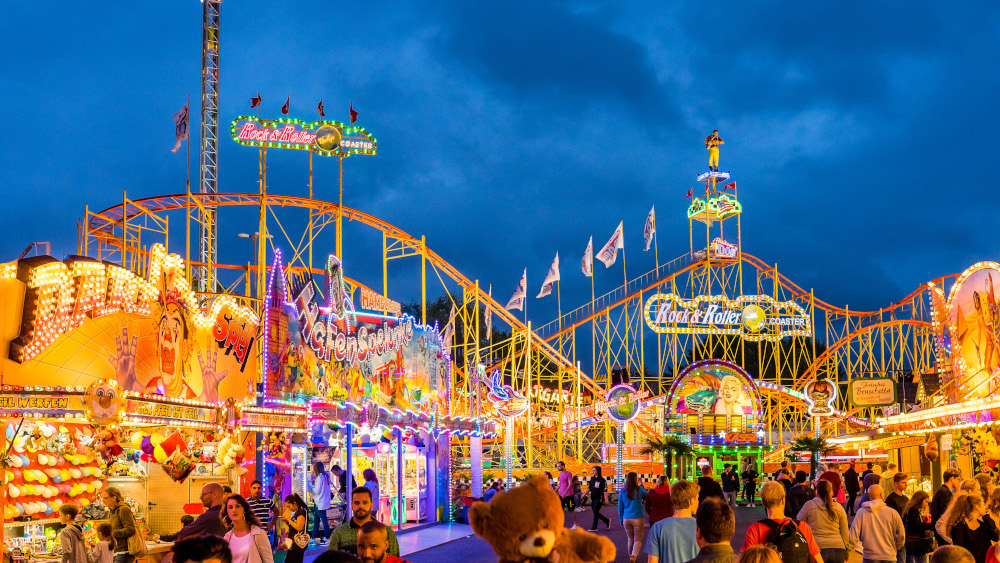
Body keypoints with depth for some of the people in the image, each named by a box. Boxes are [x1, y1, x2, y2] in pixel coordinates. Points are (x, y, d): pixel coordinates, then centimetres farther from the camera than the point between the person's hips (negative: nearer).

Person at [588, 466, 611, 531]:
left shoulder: (602, 480, -10)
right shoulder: (592, 479, 10)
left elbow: (605, 490, -13)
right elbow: (589, 488, 19)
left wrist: (606, 499, -17)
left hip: (599, 498, -7)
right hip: (593, 498, 7)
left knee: (595, 511, -10)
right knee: (594, 512, 9)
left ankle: (594, 527, -3)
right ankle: (607, 520, 27)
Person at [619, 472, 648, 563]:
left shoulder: (622, 491, 0)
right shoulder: (639, 490, -8)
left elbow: (620, 507, 6)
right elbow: (645, 496, 14)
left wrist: (621, 520, 15)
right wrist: (640, 485, 19)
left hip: (626, 519, 3)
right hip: (638, 518, -3)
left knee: (630, 539, 17)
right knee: (638, 540, 2)